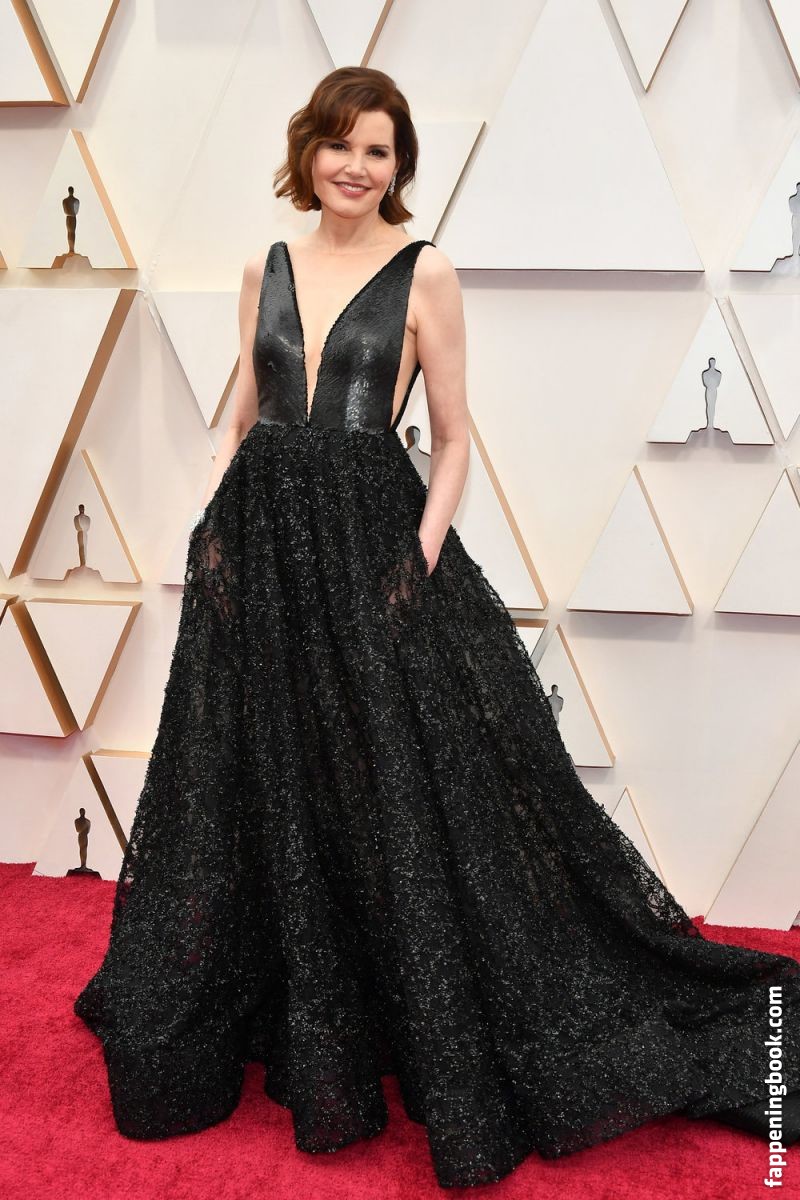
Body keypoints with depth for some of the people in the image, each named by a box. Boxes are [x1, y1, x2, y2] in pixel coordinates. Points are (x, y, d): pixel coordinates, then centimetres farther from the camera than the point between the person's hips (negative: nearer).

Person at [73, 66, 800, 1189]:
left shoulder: (425, 273, 0)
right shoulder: (269, 269, 13)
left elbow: (453, 440, -1)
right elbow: (241, 420, 15)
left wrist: (422, 555, -13)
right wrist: (211, 526, 3)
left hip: (368, 538, -4)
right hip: (261, 545, 5)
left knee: (408, 794, -1)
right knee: (266, 795, 12)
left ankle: (457, 1074, 18)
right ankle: (303, 1048, 34)